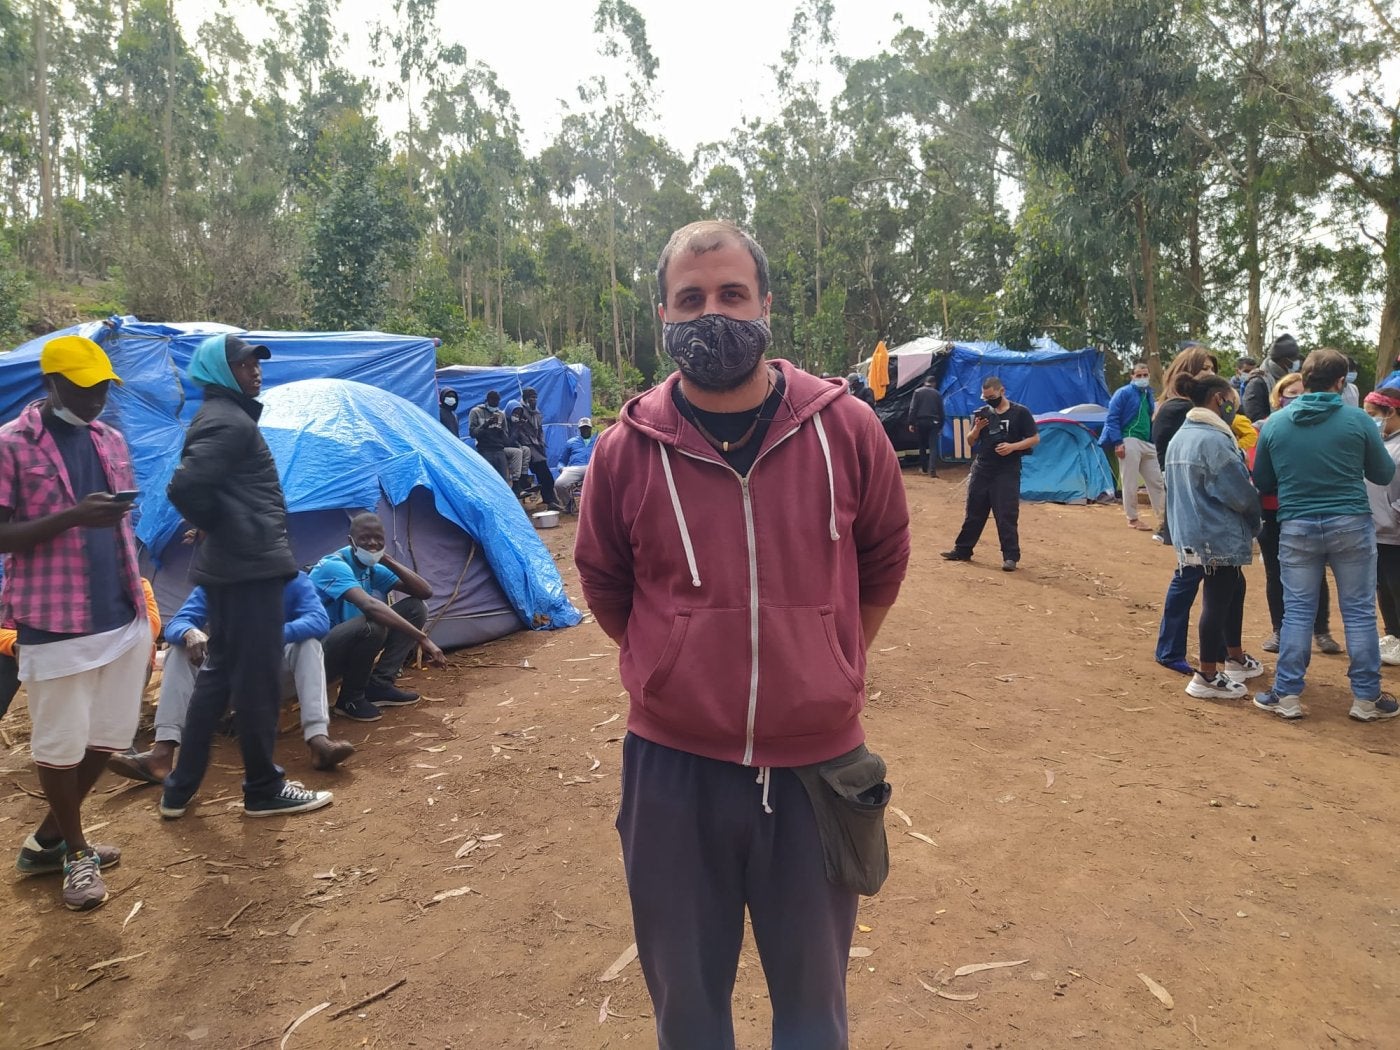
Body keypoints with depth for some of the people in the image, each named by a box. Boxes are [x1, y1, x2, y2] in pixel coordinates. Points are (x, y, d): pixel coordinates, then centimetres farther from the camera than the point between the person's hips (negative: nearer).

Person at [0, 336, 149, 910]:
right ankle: (74, 852, 26)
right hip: (54, 624, -6)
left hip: (122, 618, 6)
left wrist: (140, 602, 15)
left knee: (105, 736, 13)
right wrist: (72, 517, -24)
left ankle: (48, 839, 33)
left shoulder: (110, 439, 11)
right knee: (60, 744, 6)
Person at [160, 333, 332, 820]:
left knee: (220, 672, 17)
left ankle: (179, 789, 26)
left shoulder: (223, 416, 18)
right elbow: (185, 487, -26)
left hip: (230, 566, 11)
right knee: (258, 679, 0)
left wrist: (217, 530, 15)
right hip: (250, 567, -11)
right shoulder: (227, 422, -15)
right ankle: (264, 790, 13)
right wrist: (220, 526, -11)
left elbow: (191, 486, 24)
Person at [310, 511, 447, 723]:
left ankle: (378, 684, -2)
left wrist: (387, 559, -11)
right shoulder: (334, 566, -24)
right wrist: (422, 638, -47)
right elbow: (369, 606, -42)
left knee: (415, 608, -3)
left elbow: (425, 592, -3)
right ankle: (350, 699, -13)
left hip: (349, 646, 8)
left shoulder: (372, 568, 2)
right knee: (371, 625, -37)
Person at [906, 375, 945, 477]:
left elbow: (913, 408, -4)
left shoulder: (918, 392, 3)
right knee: (933, 446, -5)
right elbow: (941, 411, 9)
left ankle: (923, 467, 25)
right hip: (934, 422, 0)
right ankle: (932, 469, -20)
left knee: (922, 445, 16)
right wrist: (941, 426, 15)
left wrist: (911, 423, -4)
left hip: (921, 421, 1)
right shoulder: (937, 394, 7)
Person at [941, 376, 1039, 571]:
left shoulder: (1020, 412, -6)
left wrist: (1013, 447, -19)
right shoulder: (982, 412, 7)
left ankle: (1011, 557, 2)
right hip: (981, 470, 5)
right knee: (974, 513, 12)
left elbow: (1035, 439, -5)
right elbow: (971, 441, 10)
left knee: (1006, 516, -5)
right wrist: (976, 429, -11)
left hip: (1007, 472, -4)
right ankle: (962, 550, 21)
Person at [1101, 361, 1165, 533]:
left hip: (1148, 444, 7)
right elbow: (1112, 419, -11)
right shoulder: (1123, 393, -5)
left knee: (1156, 481, 8)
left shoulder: (1148, 395, 18)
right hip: (1130, 442, -7)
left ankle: (1163, 518, 15)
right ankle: (1133, 518, 7)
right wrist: (1117, 442, -18)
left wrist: (1153, 442, 19)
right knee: (1131, 483, -3)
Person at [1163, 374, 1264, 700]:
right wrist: (1254, 522, 2)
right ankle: (1207, 677, 6)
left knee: (1234, 589, 23)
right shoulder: (1214, 440, -19)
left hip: (1192, 532, 10)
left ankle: (1235, 658, 35)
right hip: (1219, 535, -10)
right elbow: (1240, 493, -17)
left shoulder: (1181, 436, 10)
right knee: (1218, 601, -1)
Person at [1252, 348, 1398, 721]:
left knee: (1297, 611, 8)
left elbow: (1262, 482, 10)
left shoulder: (1275, 424, 0)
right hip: (1351, 524, -1)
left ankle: (1287, 696, 10)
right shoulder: (1358, 419, -5)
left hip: (1296, 528, 1)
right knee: (1359, 611, 8)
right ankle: (1366, 698, 16)